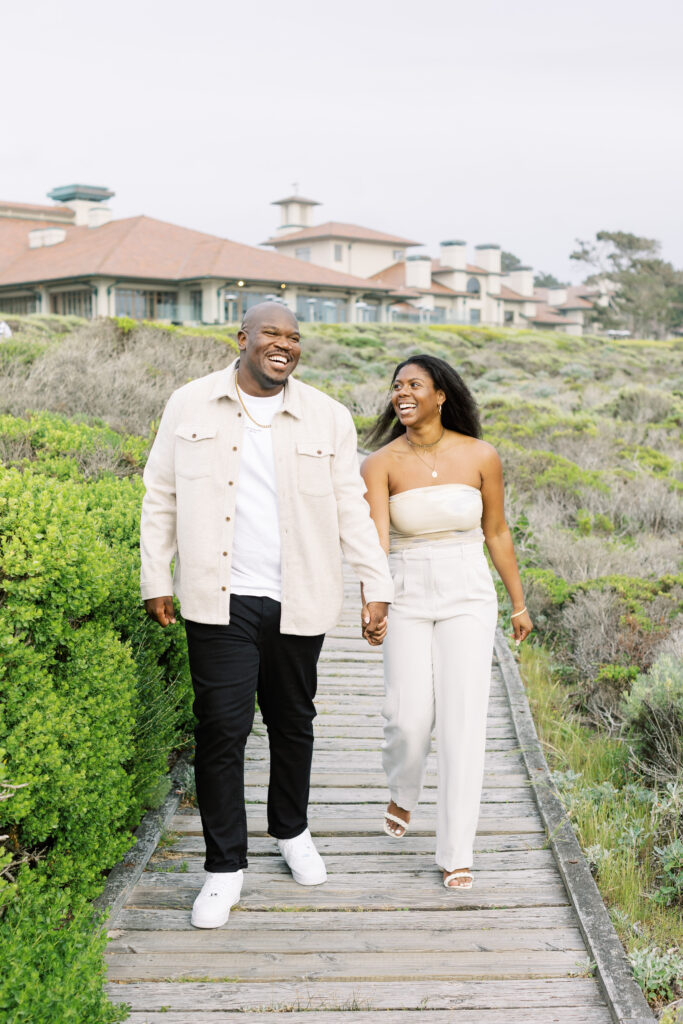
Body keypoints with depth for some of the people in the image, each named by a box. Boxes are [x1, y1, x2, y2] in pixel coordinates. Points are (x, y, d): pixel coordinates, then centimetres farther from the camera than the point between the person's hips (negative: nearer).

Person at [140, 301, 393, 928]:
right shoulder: (190, 407, 3)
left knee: (293, 721, 14)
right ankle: (226, 865, 11)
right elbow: (161, 498, 8)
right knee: (222, 726, -3)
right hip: (220, 600, -1)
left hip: (297, 604, 2)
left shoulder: (328, 419, 4)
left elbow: (351, 509, 5)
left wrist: (377, 588, -1)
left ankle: (292, 831, 37)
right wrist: (156, 579, 5)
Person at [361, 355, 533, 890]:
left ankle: (456, 854, 5)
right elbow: (376, 539, -20)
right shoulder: (381, 464, -7)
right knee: (409, 718, -5)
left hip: (468, 600, 0)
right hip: (407, 601, 0)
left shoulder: (481, 457, -4)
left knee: (464, 723, -6)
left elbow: (496, 533, 7)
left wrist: (519, 603, 13)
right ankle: (403, 793, 31)